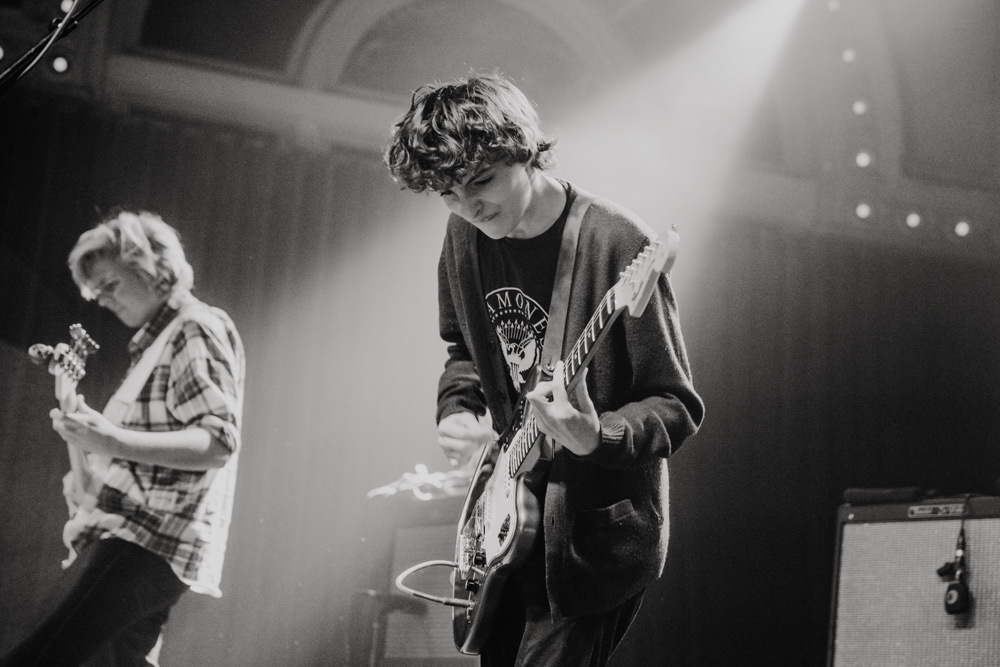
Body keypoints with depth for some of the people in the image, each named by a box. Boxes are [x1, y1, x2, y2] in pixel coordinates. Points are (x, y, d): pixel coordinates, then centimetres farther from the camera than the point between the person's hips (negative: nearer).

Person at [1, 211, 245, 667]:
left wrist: (114, 441, -28)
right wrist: (95, 459, 14)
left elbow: (219, 442, -19)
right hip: (143, 539, 11)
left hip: (150, 539, -11)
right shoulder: (157, 340, 23)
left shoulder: (198, 328, -7)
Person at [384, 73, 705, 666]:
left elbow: (677, 405, -16)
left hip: (592, 538, -7)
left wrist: (596, 438, -34)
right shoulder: (466, 237, 2)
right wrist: (458, 411, 0)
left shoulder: (615, 244, -19)